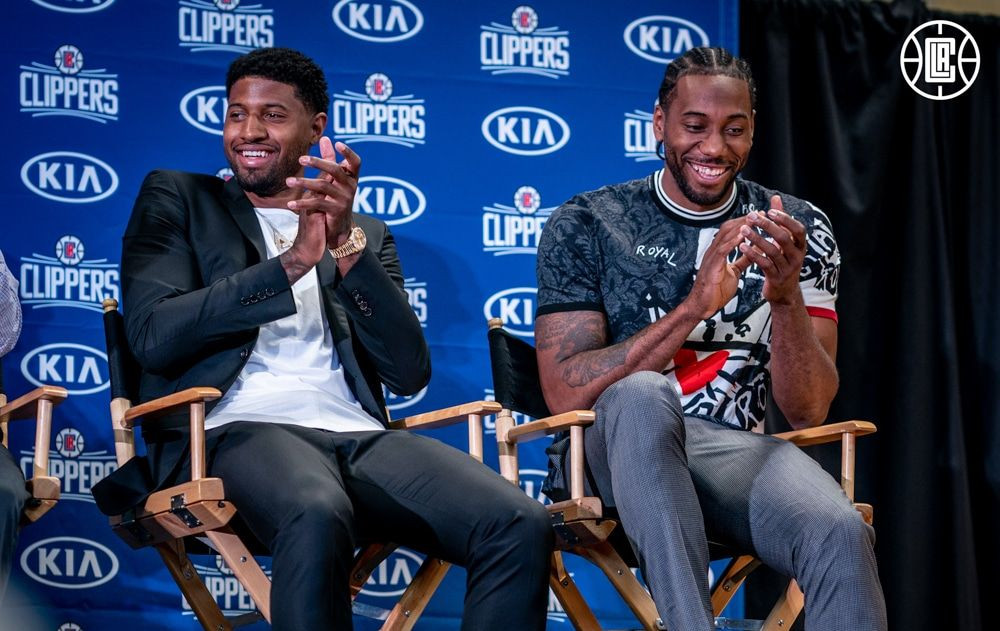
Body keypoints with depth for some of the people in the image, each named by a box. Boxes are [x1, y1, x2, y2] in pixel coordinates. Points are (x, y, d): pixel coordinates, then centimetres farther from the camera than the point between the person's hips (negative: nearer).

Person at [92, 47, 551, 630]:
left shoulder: (368, 234, 24)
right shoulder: (177, 198, 17)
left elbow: (410, 373, 8)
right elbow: (152, 335, -1)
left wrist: (347, 245, -6)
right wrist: (292, 262, -10)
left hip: (361, 437, 4)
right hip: (241, 430, -4)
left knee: (523, 527, -25)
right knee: (319, 516, -41)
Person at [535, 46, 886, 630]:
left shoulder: (797, 228, 7)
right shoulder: (586, 225, 2)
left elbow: (808, 410, 0)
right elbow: (566, 394, -11)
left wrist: (786, 295, -19)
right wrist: (695, 305, -21)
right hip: (614, 449, -1)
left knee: (842, 535, -33)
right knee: (643, 397, -38)